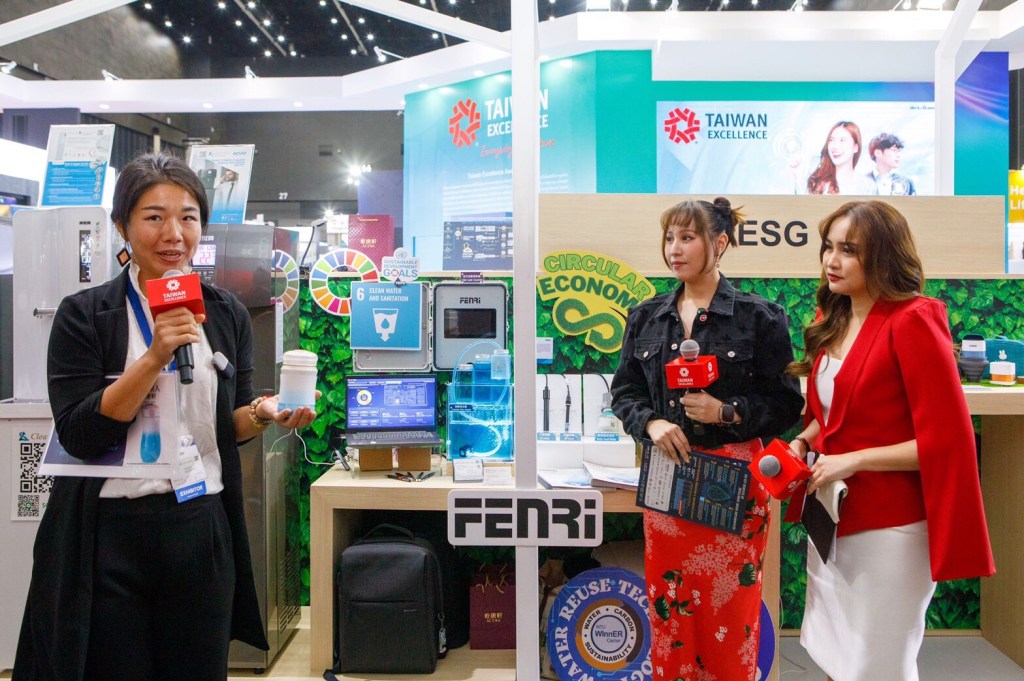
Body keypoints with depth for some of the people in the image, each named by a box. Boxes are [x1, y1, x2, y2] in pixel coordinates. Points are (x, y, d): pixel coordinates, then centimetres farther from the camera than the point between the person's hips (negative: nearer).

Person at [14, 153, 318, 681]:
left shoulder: (227, 314, 5)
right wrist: (155, 358, -23)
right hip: (110, 532, -2)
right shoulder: (83, 315, -4)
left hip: (203, 527, 3)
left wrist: (264, 413, -10)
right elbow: (78, 435, -13)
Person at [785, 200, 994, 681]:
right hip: (831, 519, 8)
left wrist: (855, 460, -19)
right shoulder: (833, 322, 8)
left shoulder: (912, 321, -16)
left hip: (887, 529, -7)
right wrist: (803, 441, 1)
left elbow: (947, 438, -18)